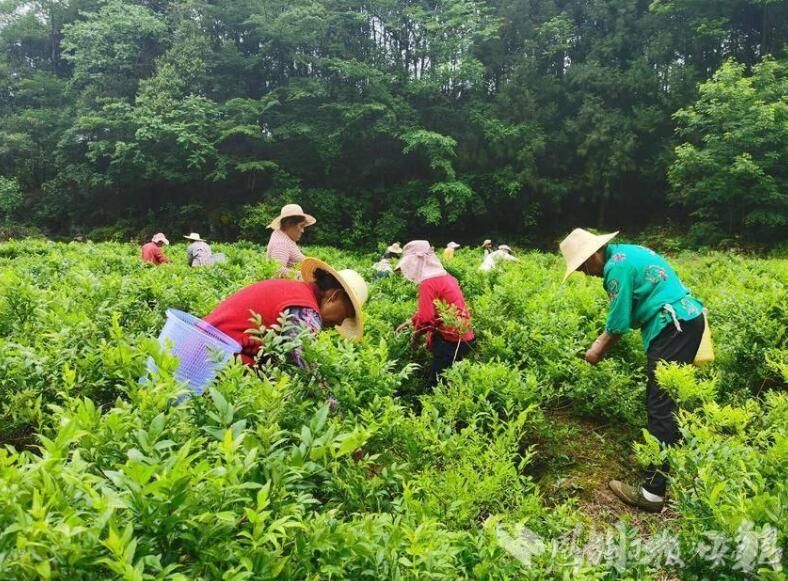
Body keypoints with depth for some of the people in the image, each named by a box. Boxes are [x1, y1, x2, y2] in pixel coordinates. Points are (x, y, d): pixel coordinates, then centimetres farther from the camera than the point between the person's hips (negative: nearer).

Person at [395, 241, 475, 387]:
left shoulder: (428, 283, -17)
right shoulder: (444, 276, 12)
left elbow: (426, 318, -19)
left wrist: (416, 334, -1)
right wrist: (410, 322, 20)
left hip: (450, 339, -9)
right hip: (464, 337, 9)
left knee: (438, 383, -3)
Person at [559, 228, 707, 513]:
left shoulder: (616, 266, -14)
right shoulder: (624, 253, 16)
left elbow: (620, 319, -11)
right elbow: (625, 312, 21)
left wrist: (600, 350, 4)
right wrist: (602, 340, 16)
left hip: (674, 326, -10)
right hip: (686, 319, 10)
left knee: (661, 407, -9)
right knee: (660, 400, 19)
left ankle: (653, 491, -6)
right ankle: (667, 461, 33)